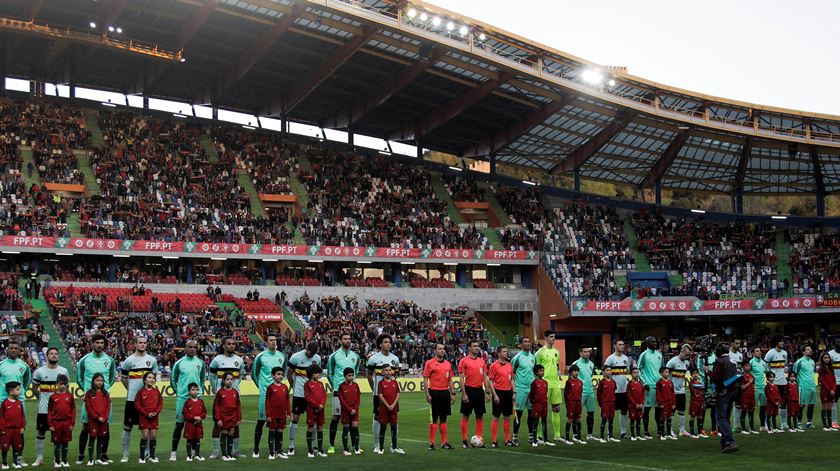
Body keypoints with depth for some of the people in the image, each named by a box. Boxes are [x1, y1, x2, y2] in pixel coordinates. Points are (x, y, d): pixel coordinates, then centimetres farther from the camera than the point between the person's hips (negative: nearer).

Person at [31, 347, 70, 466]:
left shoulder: (64, 371, 1)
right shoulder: (39, 371, -3)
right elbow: (34, 388, 8)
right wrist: (41, 398, 10)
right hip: (43, 408, -1)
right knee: (40, 432, 4)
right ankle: (39, 458, 13)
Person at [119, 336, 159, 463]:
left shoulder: (152, 360, 5)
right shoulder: (129, 360, -3)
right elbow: (123, 378, 6)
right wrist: (131, 389, 8)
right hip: (132, 398, -2)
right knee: (128, 427, 2)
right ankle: (125, 454, 9)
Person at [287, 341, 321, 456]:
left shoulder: (317, 358, 3)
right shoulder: (296, 357, -9)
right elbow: (289, 374, 1)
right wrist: (294, 388, 5)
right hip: (299, 394, -4)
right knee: (295, 418, -1)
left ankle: (310, 445, 17)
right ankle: (291, 447, 4)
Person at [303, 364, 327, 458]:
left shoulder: (320, 383, 11)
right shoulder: (308, 384, -4)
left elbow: (324, 395, 7)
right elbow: (307, 397, -10)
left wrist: (322, 405, -10)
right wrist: (317, 405, -14)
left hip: (321, 409, 5)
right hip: (311, 409, -5)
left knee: (320, 428, 7)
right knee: (310, 428, 1)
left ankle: (320, 450, 14)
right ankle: (310, 451, 7)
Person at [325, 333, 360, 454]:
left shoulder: (355, 356, 10)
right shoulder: (334, 356, -2)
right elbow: (329, 374, 4)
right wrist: (335, 386, 3)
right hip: (338, 391, -4)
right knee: (336, 417, -4)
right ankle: (332, 445, 2)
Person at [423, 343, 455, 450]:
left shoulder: (448, 364, 12)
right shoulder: (429, 363, -4)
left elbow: (450, 380, 16)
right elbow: (425, 379, -5)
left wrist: (453, 393, 11)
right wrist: (427, 394, -12)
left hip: (445, 393, 5)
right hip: (434, 393, -5)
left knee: (443, 419, 9)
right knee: (434, 419, -2)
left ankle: (444, 442, 13)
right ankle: (431, 443, 4)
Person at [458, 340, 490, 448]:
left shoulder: (482, 361, 11)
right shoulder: (464, 361, -4)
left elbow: (485, 377, 13)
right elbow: (462, 378, -7)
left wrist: (487, 392, 8)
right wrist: (464, 394, -13)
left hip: (479, 390, 5)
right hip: (469, 390, -5)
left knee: (480, 416, 7)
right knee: (465, 415, 1)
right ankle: (464, 440, 7)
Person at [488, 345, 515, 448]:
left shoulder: (509, 365, 11)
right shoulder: (494, 365, -7)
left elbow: (512, 379, 16)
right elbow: (490, 381, -8)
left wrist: (514, 392, 7)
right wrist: (494, 395, -13)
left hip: (508, 393, 6)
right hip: (499, 392, -6)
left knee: (507, 417, 10)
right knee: (496, 417, -1)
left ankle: (507, 440, 17)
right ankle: (494, 441, 3)